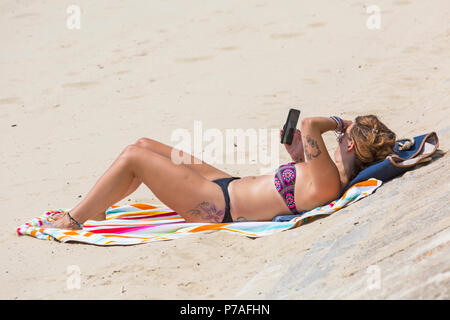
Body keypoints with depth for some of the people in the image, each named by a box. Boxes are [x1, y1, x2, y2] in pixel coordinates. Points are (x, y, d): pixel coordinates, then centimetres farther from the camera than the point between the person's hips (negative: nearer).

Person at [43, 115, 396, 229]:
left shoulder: (327, 183, -29)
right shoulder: (335, 174, -1)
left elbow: (309, 125, -31)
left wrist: (339, 123, -13)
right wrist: (296, 147, 2)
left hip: (216, 206, -10)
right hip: (228, 184, 10)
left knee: (134, 156, -7)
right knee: (144, 145, 14)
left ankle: (72, 221, 9)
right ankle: (93, 209, 28)